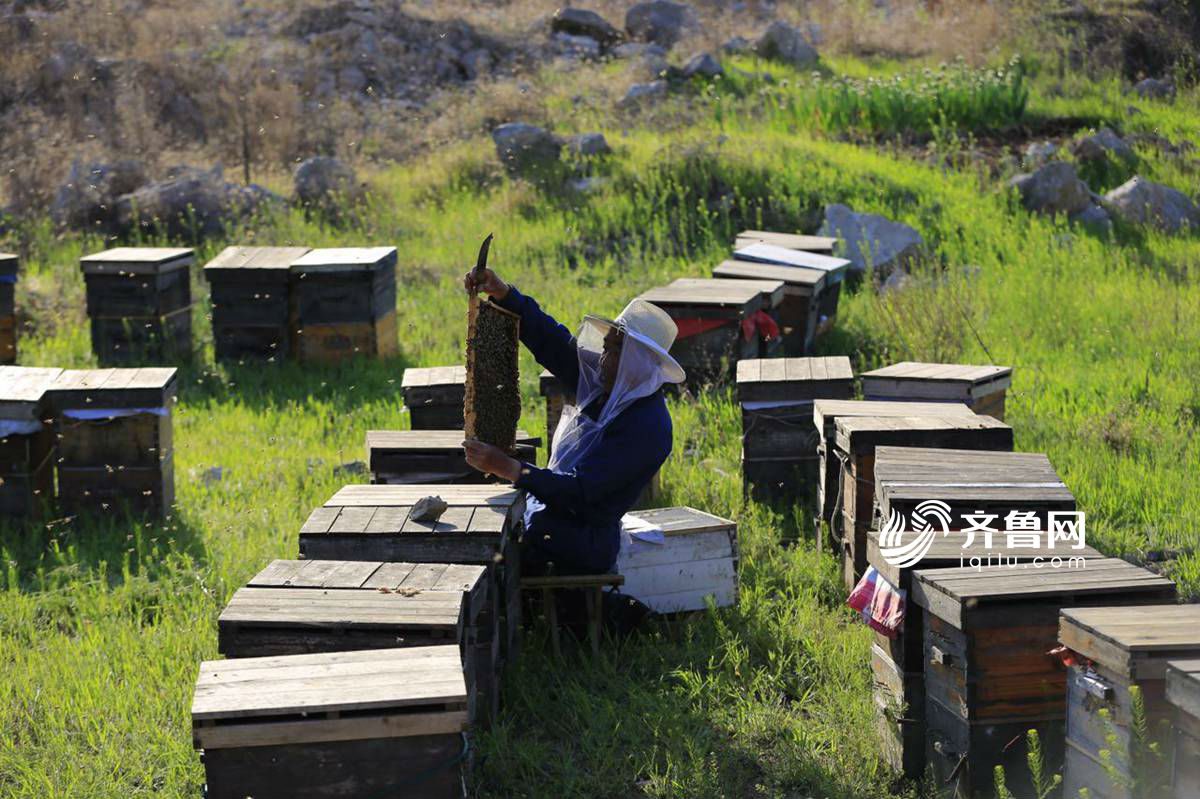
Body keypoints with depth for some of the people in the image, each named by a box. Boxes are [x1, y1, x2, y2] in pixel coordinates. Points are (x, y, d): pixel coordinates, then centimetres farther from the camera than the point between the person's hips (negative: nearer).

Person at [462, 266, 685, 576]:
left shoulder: (646, 426, -20)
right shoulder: (602, 383, 7)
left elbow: (582, 490, -25)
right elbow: (551, 341, 10)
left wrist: (508, 468, -29)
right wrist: (502, 293, -3)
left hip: (583, 543, -9)